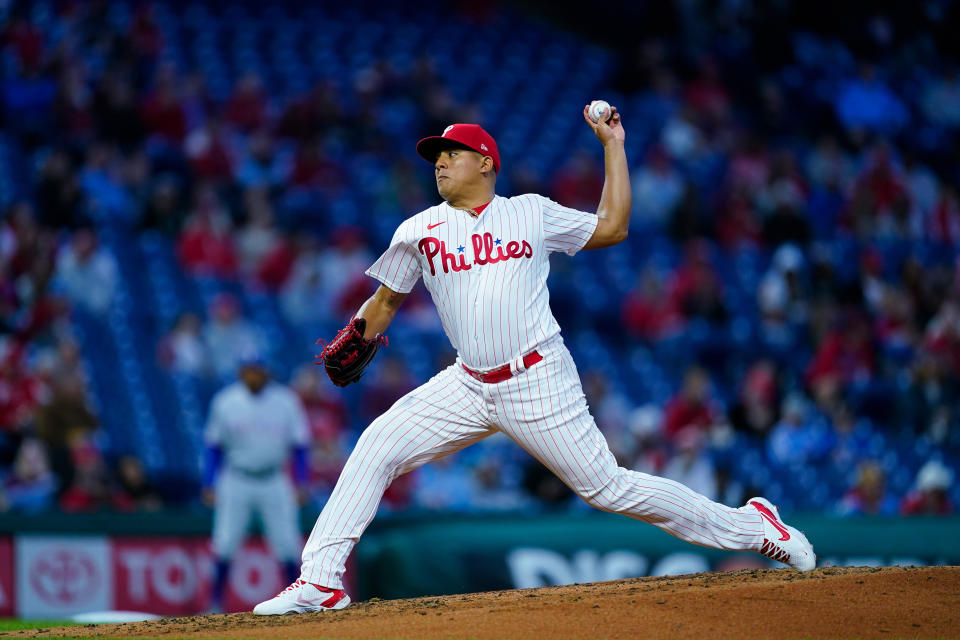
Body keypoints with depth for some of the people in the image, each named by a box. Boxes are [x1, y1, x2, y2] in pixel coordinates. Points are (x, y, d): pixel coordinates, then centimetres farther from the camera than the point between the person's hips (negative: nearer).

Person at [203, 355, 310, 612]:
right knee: (225, 543, -7)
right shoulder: (225, 402, -1)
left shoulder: (285, 401, -2)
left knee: (287, 543, -4)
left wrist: (301, 483, -5)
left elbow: (299, 444, 2)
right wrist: (209, 485, 0)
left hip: (274, 483, 0)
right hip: (235, 482, 0)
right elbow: (214, 446, 5)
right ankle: (216, 603, 1)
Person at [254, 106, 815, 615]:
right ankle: (321, 581, -9)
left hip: (539, 385, -3)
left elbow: (612, 227, 13)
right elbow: (387, 300, 17)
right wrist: (356, 338, -2)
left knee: (609, 489, -6)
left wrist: (612, 144, 11)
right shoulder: (419, 231, 9)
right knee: (377, 447, -12)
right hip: (469, 386, 3)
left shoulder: (533, 213, 6)